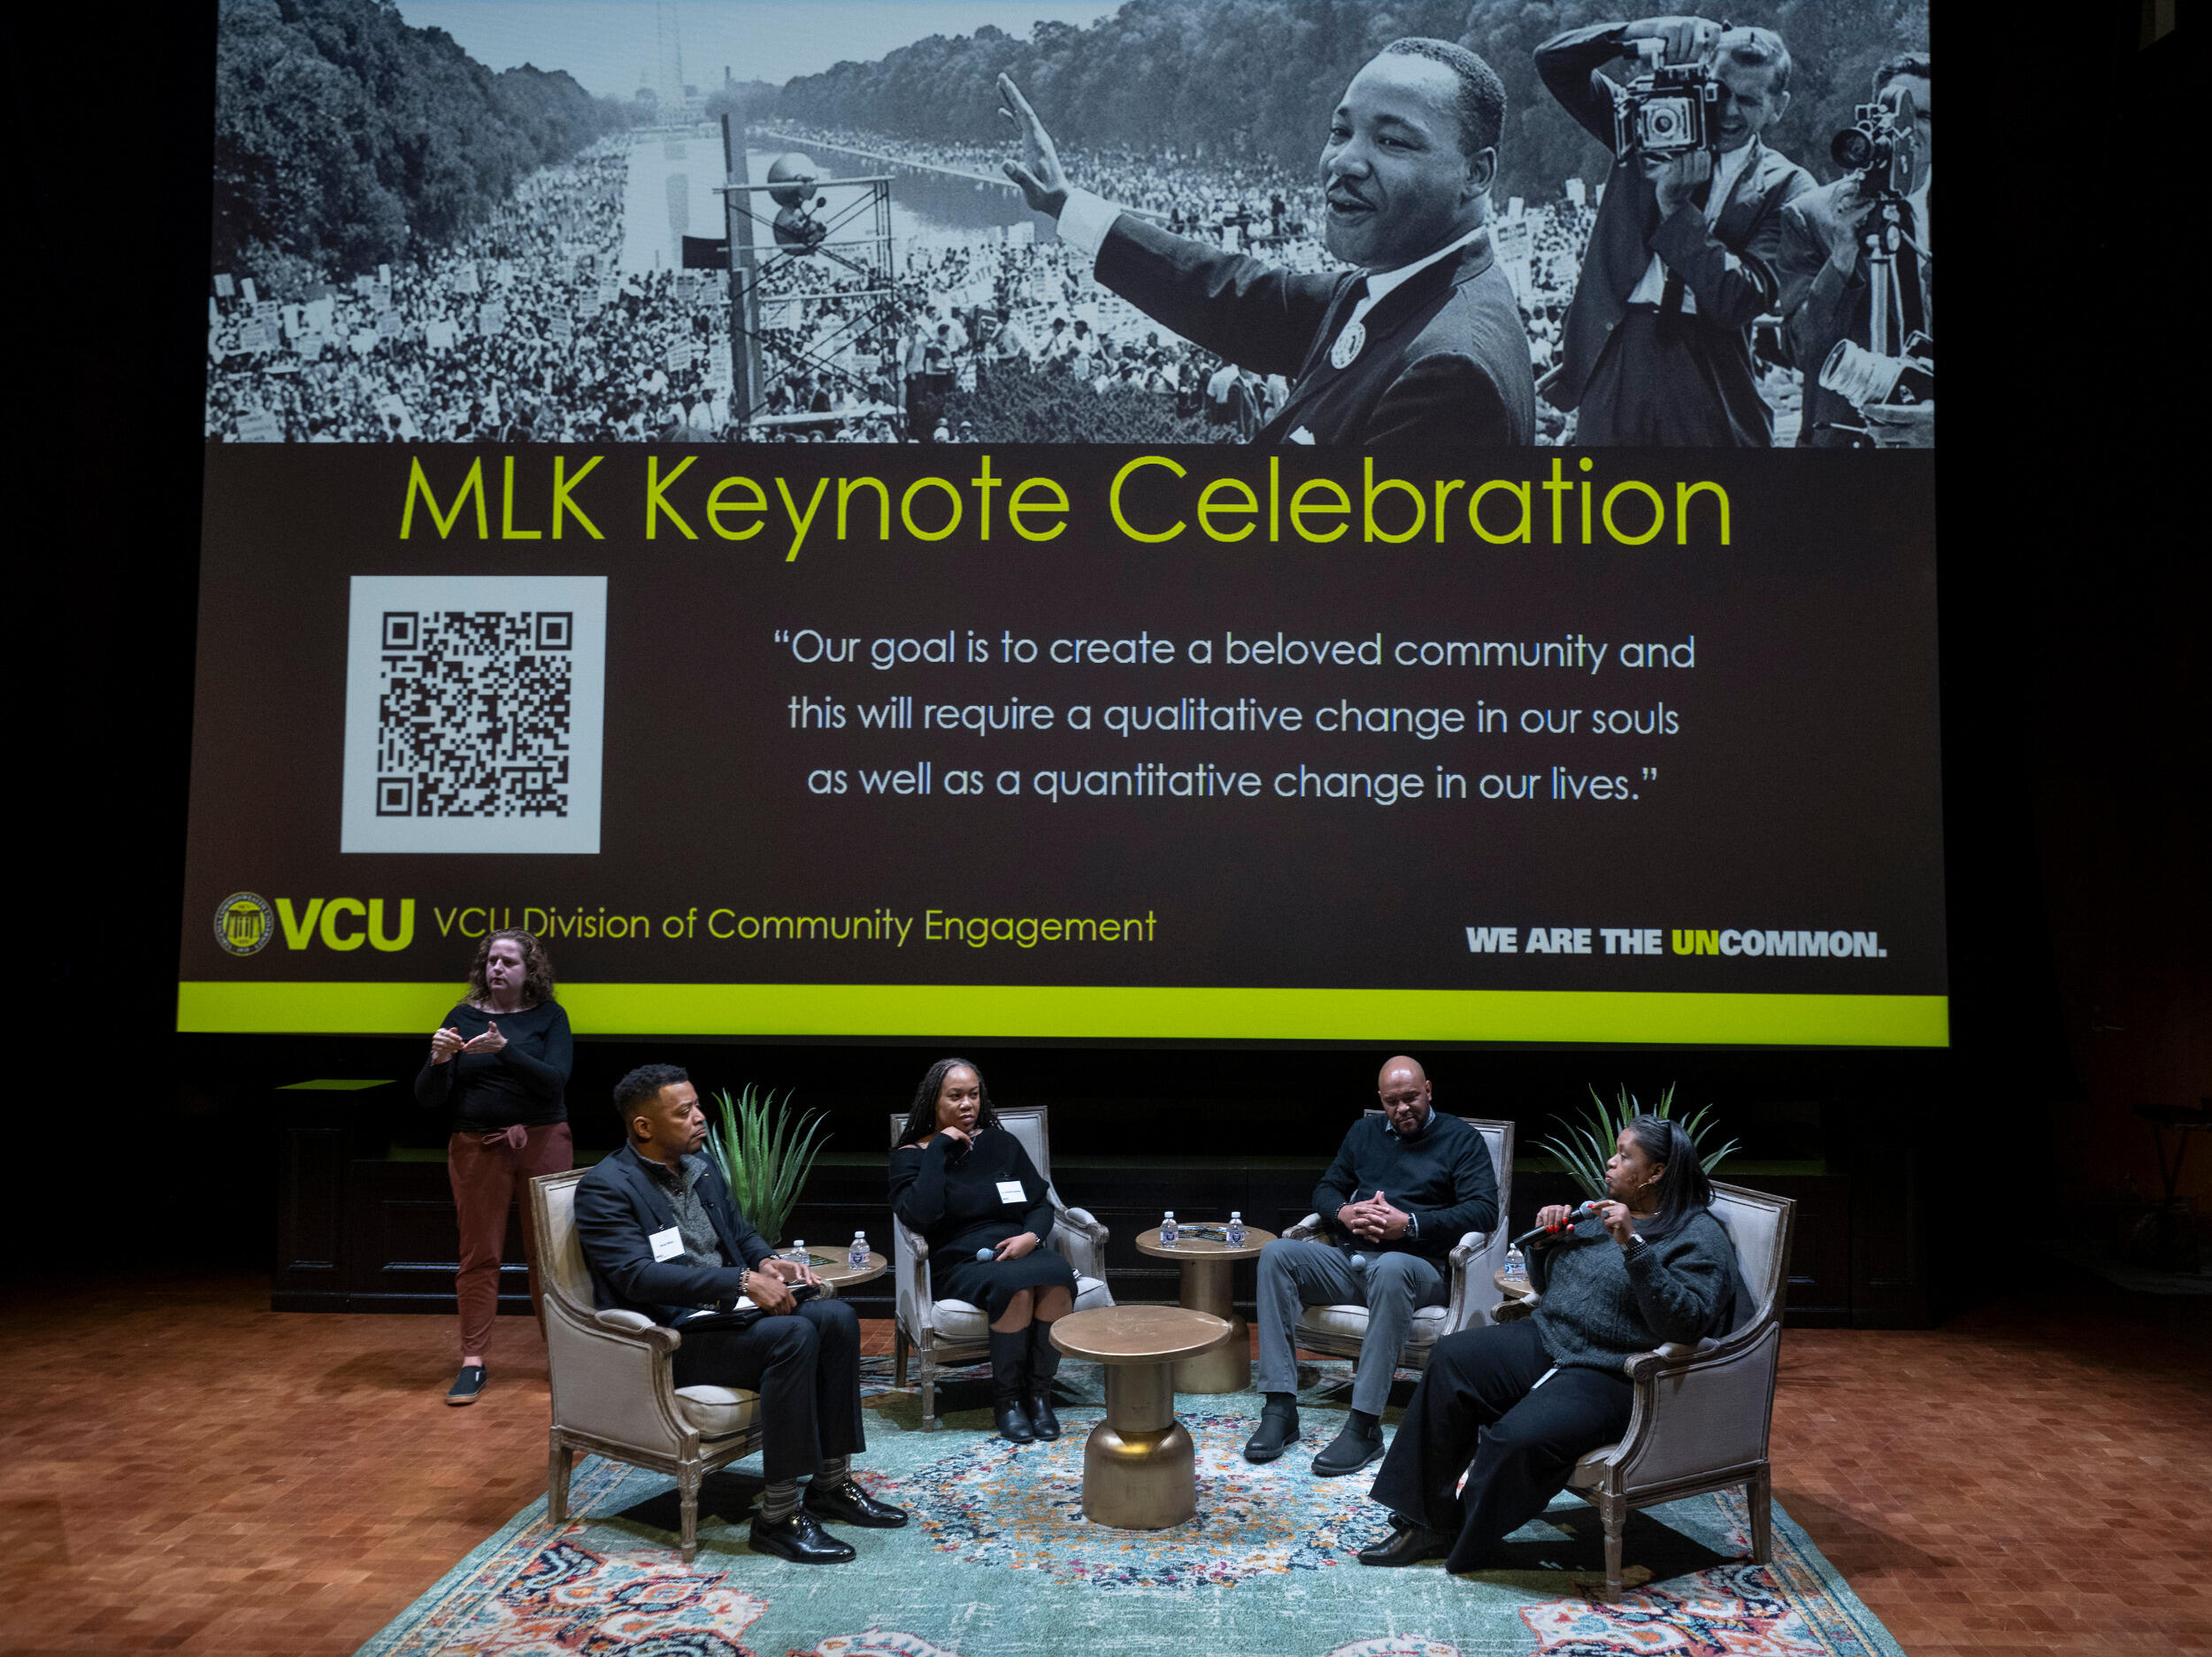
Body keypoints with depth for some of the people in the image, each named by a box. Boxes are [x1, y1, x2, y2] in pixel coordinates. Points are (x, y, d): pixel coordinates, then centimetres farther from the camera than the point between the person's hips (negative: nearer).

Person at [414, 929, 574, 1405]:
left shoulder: (549, 1017, 3)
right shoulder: (463, 1017, 6)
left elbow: (554, 1078, -13)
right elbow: (428, 1098, 3)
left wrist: (505, 1049, -25)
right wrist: (438, 1060, -18)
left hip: (541, 1143, -1)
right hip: (477, 1147, 1)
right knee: (479, 1255, 2)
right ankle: (472, 1363, 10)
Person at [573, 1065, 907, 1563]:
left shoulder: (703, 1167, 14)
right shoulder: (604, 1189, -12)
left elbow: (741, 1234, 24)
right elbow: (637, 1275, -23)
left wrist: (768, 1263, -1)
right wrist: (742, 1281, -28)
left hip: (727, 1311, 8)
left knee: (836, 1317, -14)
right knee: (793, 1335, -30)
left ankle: (831, 1483, -3)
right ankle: (778, 1516, -23)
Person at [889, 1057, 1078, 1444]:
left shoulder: (1001, 1143, 16)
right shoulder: (911, 1155, 6)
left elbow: (1041, 1204, 15)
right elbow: (921, 1216, -14)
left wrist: (1032, 1236, -7)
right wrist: (940, 1148, -10)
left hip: (1018, 1250, 3)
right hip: (960, 1263, -3)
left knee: (1057, 1278, -31)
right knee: (1016, 1286, -35)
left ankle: (1039, 1391, -16)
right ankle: (1007, 1398, -15)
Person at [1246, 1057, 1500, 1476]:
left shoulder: (1461, 1140, 7)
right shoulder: (1364, 1133, 22)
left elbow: (1485, 1209, -5)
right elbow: (1326, 1189, 22)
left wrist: (1410, 1224, -16)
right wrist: (1344, 1213, -4)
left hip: (1418, 1265, -5)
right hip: (1348, 1259, 5)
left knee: (1391, 1269, -41)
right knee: (1276, 1254, -22)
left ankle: (1364, 1426, -37)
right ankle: (1280, 1408, -25)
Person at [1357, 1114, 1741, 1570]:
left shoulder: (1700, 1237, -7)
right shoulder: (1598, 1213, 16)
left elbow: (1687, 1322, -24)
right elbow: (1547, 1287, 24)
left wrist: (1634, 1247, -30)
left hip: (1612, 1377, -7)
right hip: (1546, 1339, 8)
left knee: (1521, 1436, -30)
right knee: (1452, 1360, -16)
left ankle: (1467, 1547, -4)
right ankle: (1428, 1524, -11)